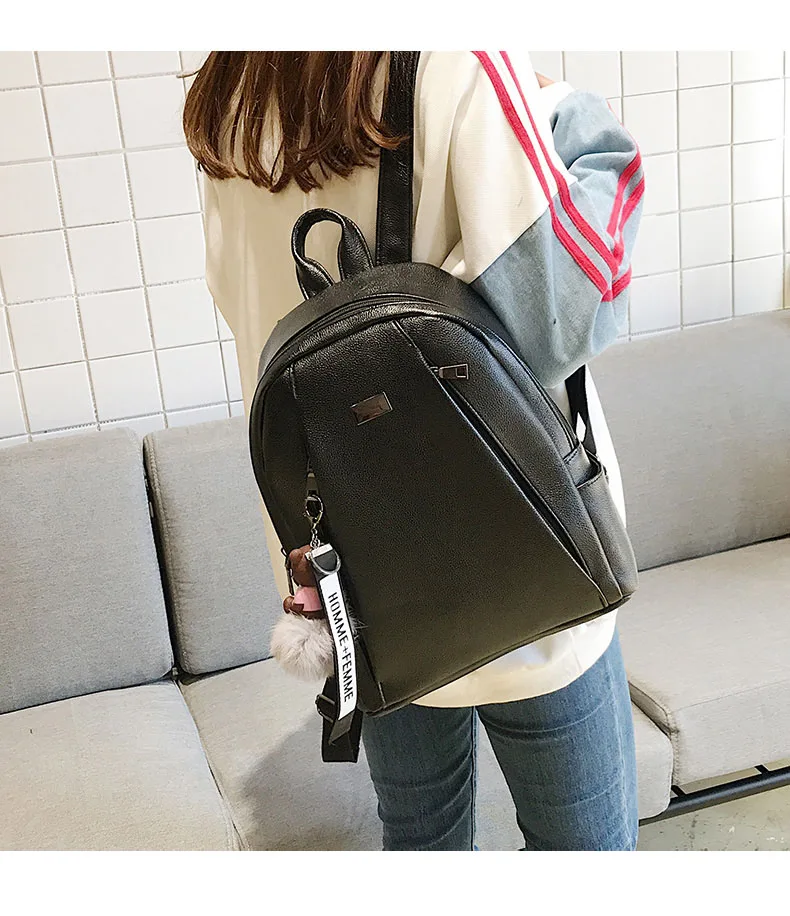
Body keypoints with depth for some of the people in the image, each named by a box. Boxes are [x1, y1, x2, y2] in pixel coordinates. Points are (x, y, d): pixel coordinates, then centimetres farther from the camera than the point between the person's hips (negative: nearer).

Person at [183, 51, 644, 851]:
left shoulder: (228, 103, 2)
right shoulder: (463, 63, -19)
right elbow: (550, 315, -24)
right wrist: (574, 118, -11)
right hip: (514, 572, -6)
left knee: (419, 836, 23)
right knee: (584, 842, 16)